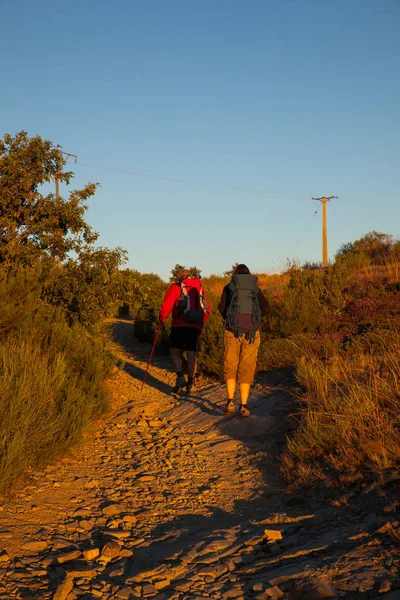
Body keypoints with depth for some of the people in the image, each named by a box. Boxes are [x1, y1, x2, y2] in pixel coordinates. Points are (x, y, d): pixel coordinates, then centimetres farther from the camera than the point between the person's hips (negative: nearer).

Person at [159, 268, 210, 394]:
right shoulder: (200, 288, 17)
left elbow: (166, 305, -5)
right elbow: (207, 309, 15)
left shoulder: (176, 287, 4)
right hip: (196, 327, 3)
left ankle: (180, 377, -7)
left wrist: (162, 318, 11)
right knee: (192, 355, 8)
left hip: (179, 325, -3)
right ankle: (190, 384, 5)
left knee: (175, 351, 10)